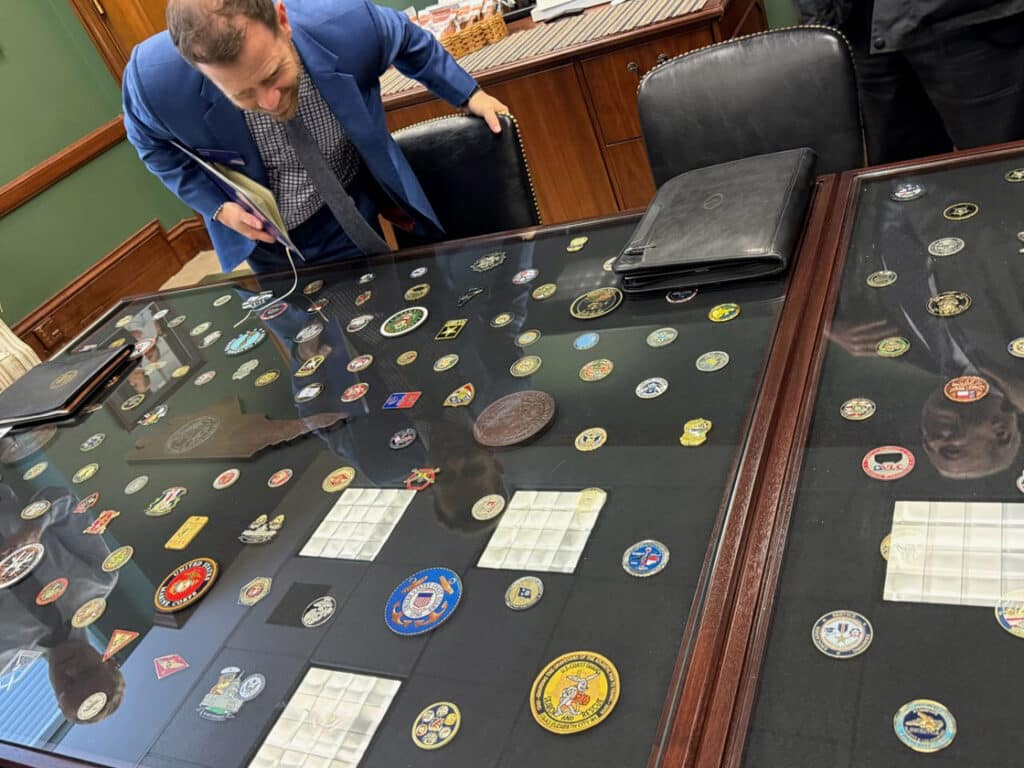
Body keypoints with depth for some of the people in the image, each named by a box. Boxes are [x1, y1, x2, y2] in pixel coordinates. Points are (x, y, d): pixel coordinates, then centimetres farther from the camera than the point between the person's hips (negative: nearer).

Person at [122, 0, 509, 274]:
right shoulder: (154, 80, -28)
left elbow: (411, 42, -4)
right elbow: (156, 145, -3)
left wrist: (468, 94, 3)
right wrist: (217, 207, -13)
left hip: (349, 223, 0)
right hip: (263, 237, 0)